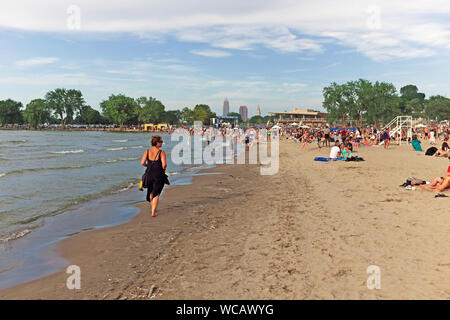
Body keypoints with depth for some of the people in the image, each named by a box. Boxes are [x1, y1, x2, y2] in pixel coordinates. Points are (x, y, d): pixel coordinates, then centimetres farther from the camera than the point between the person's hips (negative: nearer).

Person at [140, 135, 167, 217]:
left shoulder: (147, 151, 0)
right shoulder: (161, 152, -11)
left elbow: (142, 163, -6)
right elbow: (164, 164, -19)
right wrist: (164, 169, 3)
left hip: (149, 174, 4)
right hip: (159, 175, -4)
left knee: (151, 191, 24)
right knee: (156, 193, 6)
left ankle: (153, 208, 39)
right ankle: (153, 212, 0)